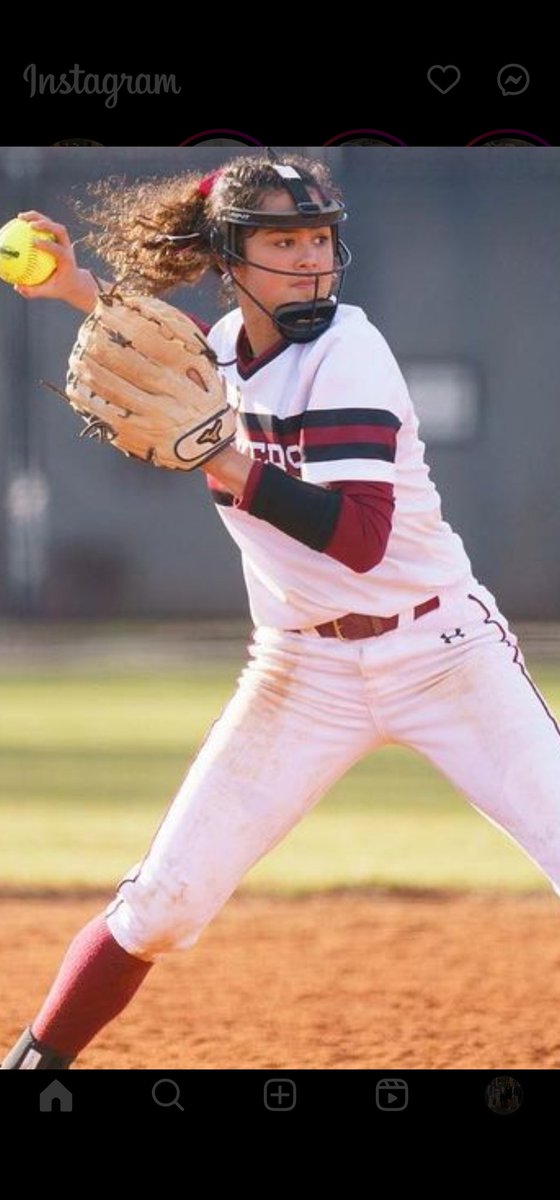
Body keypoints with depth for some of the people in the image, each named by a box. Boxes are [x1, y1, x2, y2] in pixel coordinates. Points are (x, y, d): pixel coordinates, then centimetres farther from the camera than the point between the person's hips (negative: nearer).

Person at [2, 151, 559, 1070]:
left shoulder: (348, 357, -18)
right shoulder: (223, 346, 0)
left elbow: (360, 538, -30)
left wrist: (217, 460, -35)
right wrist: (77, 289, 12)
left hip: (440, 652, -4)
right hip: (304, 672, 4)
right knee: (166, 899, -2)